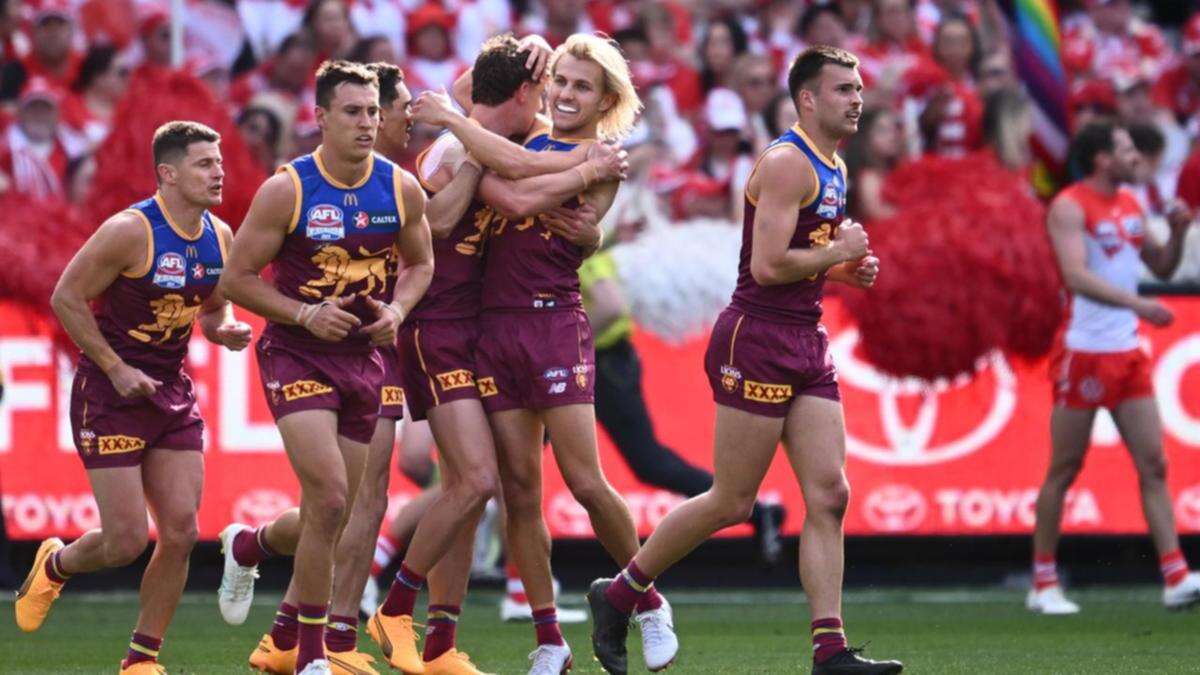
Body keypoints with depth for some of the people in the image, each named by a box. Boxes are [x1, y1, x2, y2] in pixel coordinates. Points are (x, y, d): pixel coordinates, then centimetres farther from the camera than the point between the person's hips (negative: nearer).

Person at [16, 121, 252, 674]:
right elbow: (66, 298, -13)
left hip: (172, 393, 6)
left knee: (181, 531, -3)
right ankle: (54, 566, 27)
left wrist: (225, 329, -5)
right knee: (127, 540, -7)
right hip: (111, 394, -6)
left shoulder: (220, 236, 3)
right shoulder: (130, 231, -18)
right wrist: (116, 369, -15)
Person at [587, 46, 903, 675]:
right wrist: (839, 252, -11)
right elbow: (767, 266, -22)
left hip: (806, 343, 9)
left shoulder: (834, 169, 16)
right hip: (757, 340, -9)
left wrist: (847, 270, 9)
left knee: (829, 495, -1)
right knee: (731, 502, -3)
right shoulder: (785, 163, -14)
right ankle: (618, 595, 13)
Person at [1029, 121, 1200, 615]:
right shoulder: (1069, 208, -11)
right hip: (1084, 352, -7)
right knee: (1063, 471, 0)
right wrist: (1137, 304, -32)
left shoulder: (1130, 205, 13)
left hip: (1128, 352, 7)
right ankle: (1043, 584, 9)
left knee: (1153, 466, 0)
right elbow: (1077, 276, -24)